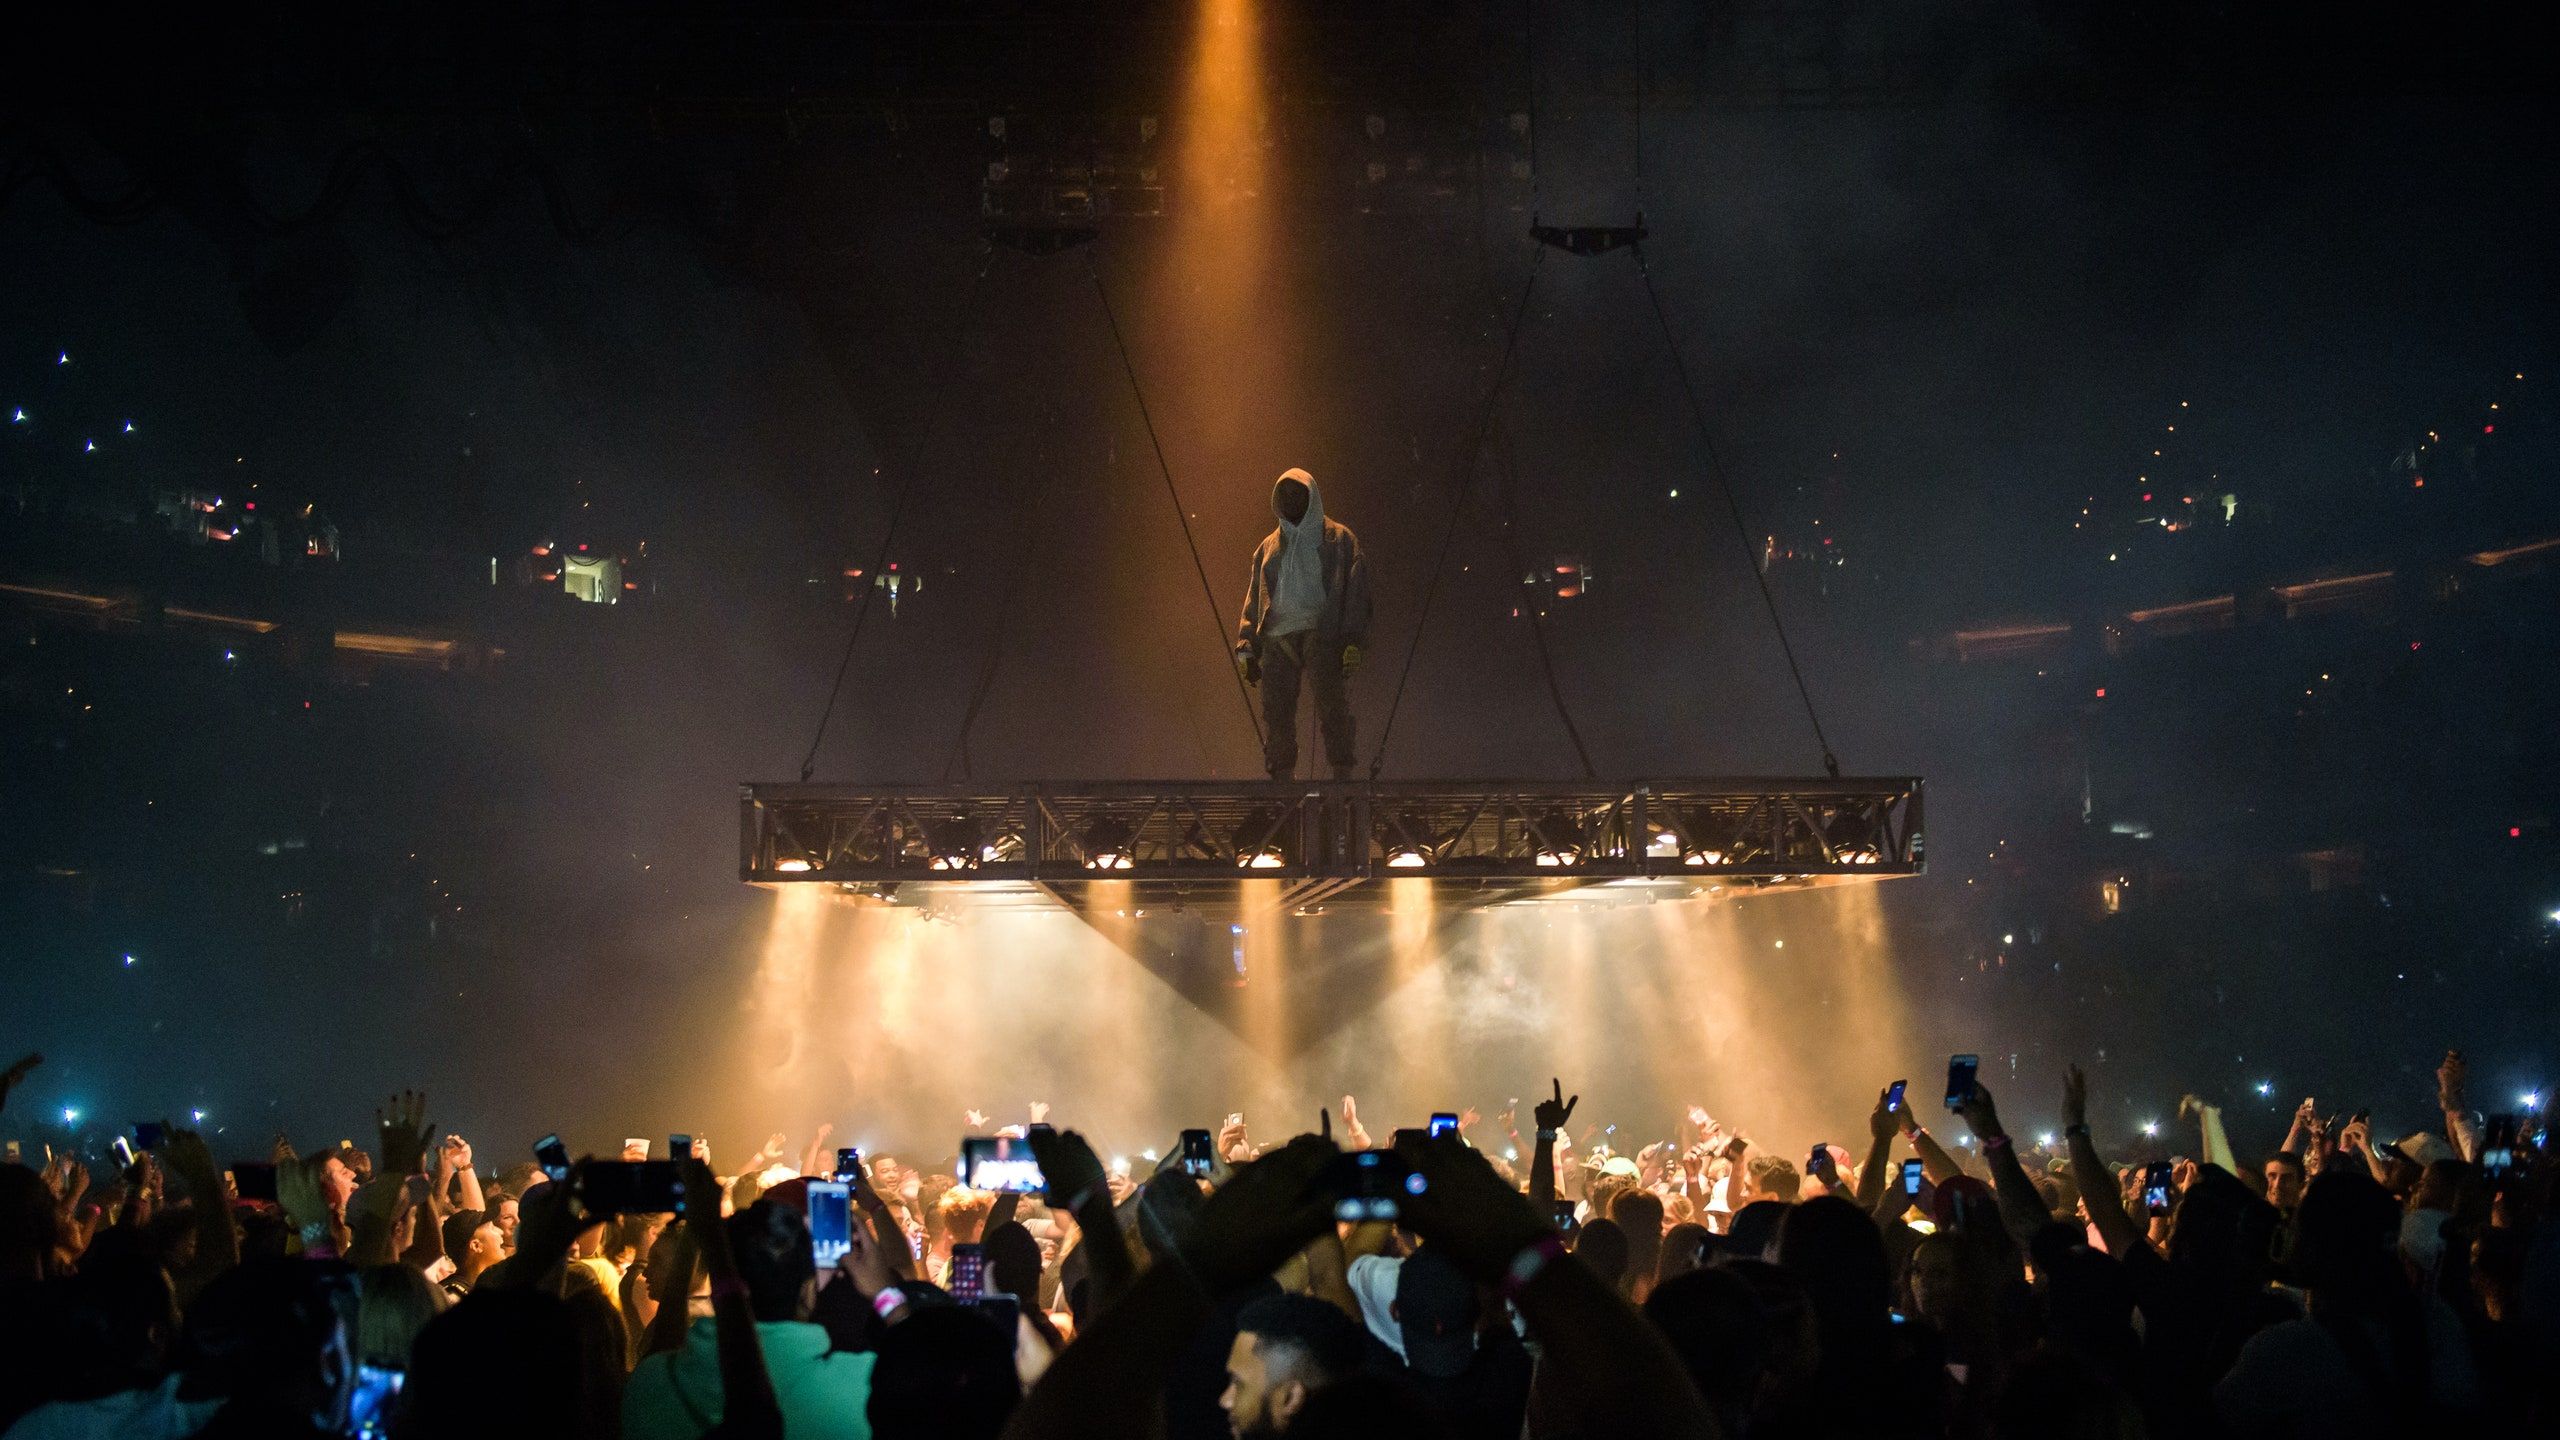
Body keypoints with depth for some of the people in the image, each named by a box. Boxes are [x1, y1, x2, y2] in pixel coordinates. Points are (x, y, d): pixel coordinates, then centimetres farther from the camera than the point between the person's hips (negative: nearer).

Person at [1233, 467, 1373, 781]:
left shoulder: (1338, 538, 12)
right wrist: (1246, 647, 7)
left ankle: (1342, 775, -16)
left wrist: (1353, 642, -10)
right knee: (1276, 714, -4)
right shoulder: (1269, 546, 24)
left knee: (1331, 705, -15)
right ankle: (1282, 779, -1)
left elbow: (1356, 591, 2)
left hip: (1321, 634, -4)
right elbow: (1253, 599, 20)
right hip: (1277, 638, 4)